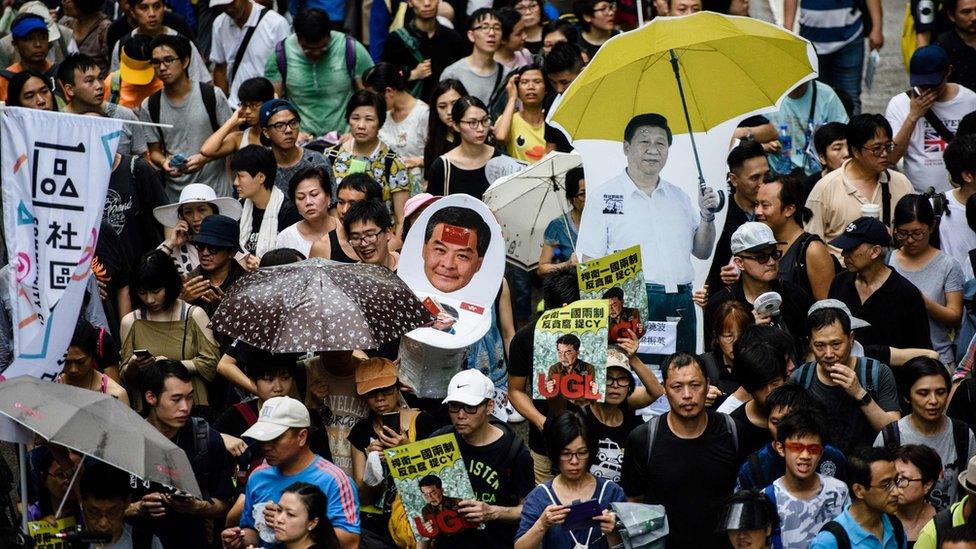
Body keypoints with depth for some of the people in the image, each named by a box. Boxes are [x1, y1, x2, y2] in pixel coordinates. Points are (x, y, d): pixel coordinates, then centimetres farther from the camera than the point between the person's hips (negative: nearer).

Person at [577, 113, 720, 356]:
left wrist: (706, 215, 4)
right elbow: (591, 262, -2)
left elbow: (702, 252, 21)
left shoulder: (678, 197, 18)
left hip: (680, 304, 5)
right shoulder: (605, 197, 2)